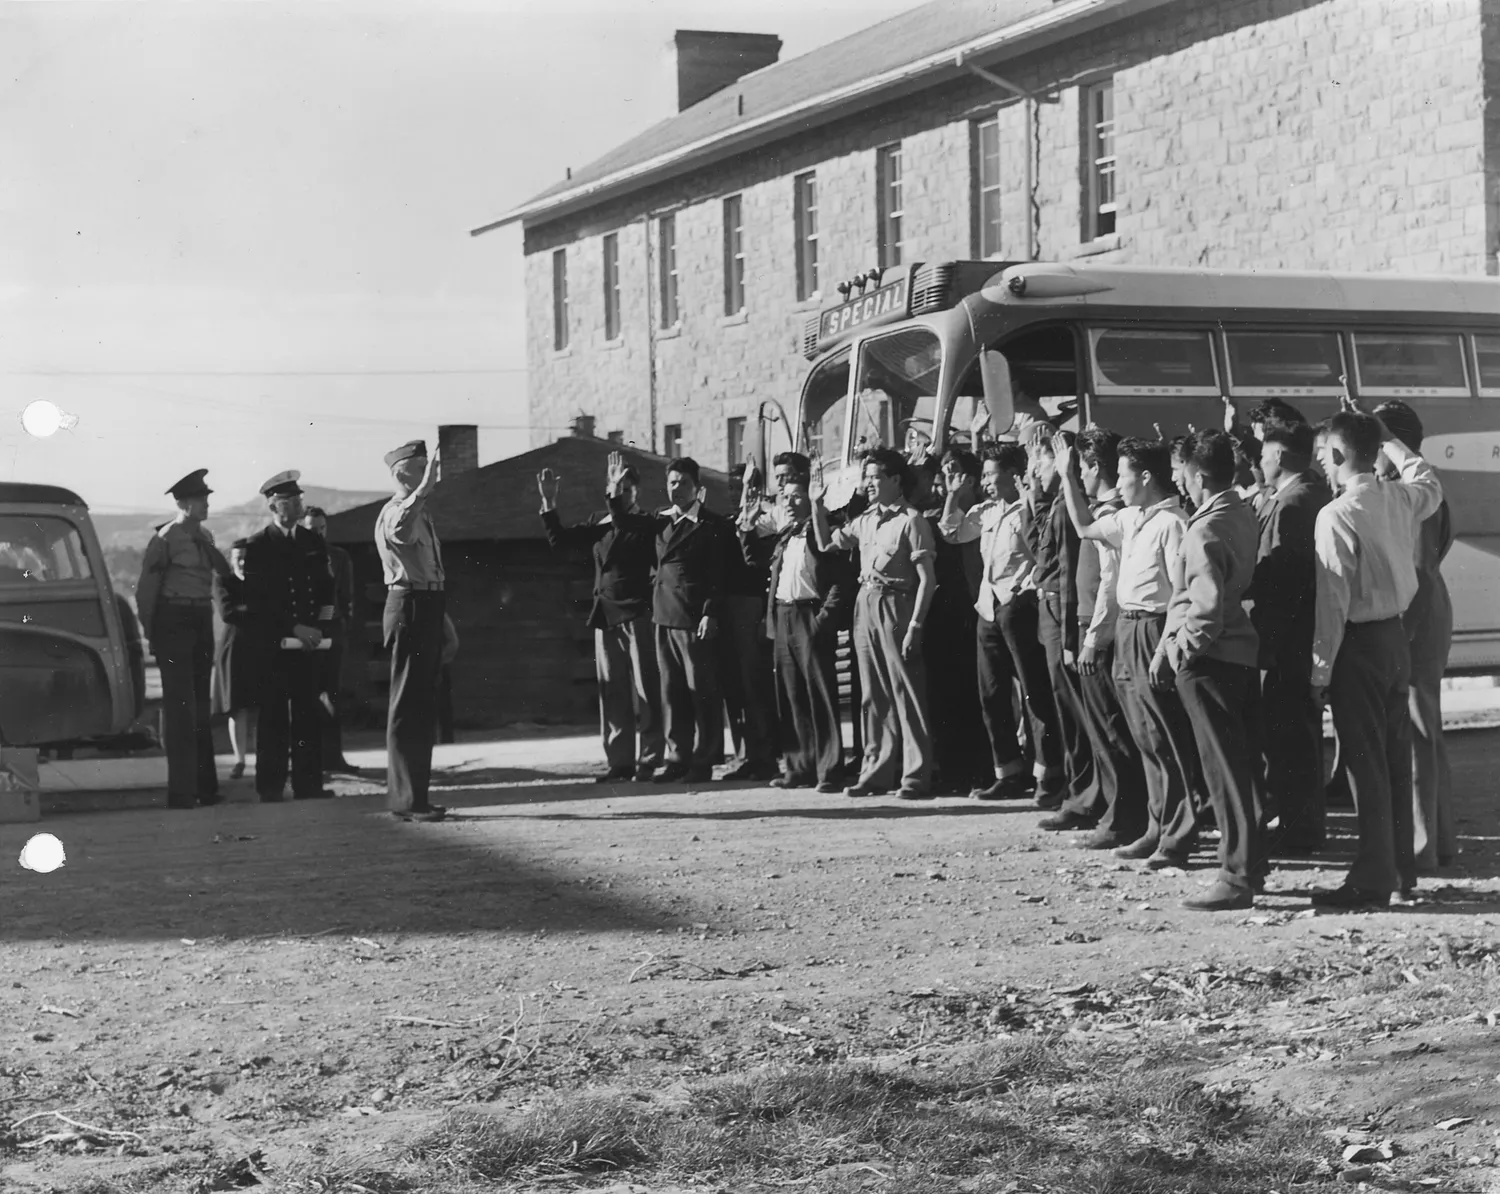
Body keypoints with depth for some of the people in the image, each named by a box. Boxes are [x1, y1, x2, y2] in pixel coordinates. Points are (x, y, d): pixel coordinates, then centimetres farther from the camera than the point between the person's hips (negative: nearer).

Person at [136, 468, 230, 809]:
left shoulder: (205, 536, 10)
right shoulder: (165, 539, -12)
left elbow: (222, 570, 26)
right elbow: (146, 589, -10)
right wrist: (150, 634, -10)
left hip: (202, 619, 8)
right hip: (173, 621, -8)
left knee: (200, 703, 13)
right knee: (179, 704, -7)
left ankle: (206, 788, 22)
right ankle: (181, 792, -4)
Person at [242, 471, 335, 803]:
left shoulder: (313, 543, 13)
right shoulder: (257, 546, -2)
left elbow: (327, 589, 16)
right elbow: (256, 600, -7)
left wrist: (319, 629, 1)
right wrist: (294, 629, -12)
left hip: (308, 643, 4)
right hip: (273, 646, -4)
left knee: (308, 714, 4)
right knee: (273, 717, -2)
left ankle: (308, 784, 8)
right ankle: (271, 787, 3)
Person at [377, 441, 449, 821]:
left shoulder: (423, 512, 19)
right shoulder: (394, 512, -12)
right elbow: (400, 531, -39)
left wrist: (445, 620, 27)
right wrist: (425, 488, -45)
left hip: (428, 609, 10)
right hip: (409, 608, -10)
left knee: (422, 706, 14)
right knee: (408, 707, -7)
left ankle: (413, 796, 21)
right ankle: (406, 800, -5)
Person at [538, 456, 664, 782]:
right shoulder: (598, 522, 13)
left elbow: (664, 568, -10)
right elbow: (560, 539, 11)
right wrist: (548, 503, 4)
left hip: (638, 616, -5)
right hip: (605, 617, 5)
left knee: (645, 692, -3)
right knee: (612, 693, 6)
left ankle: (648, 761, 0)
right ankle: (619, 762, 10)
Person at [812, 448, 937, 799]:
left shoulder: (911, 520, -9)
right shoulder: (866, 520, 12)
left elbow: (927, 578, -12)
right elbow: (826, 544, 23)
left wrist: (914, 626, -17)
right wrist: (817, 505, 12)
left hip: (896, 606, -7)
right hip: (865, 607, 7)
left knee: (906, 693, -4)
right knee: (873, 695, 10)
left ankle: (916, 777, -1)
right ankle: (876, 772, 17)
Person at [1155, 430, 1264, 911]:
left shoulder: (1205, 530, -19)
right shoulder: (1244, 514, 7)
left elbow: (1208, 604, -26)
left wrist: (1176, 648, -13)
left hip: (1207, 659, -9)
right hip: (1243, 651, 9)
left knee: (1225, 769, -4)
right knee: (1243, 763, 16)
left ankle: (1237, 877, -1)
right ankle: (1251, 865, 26)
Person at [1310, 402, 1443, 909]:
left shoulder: (1337, 515, -17)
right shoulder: (1401, 499, 2)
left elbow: (1333, 600, -17)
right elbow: (1430, 481, 29)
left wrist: (1321, 671, -12)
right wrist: (1384, 436, 28)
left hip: (1360, 644, -7)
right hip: (1397, 636, 7)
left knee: (1365, 761, -3)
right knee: (1396, 757, 14)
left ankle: (1372, 880, -1)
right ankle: (1403, 867, 22)